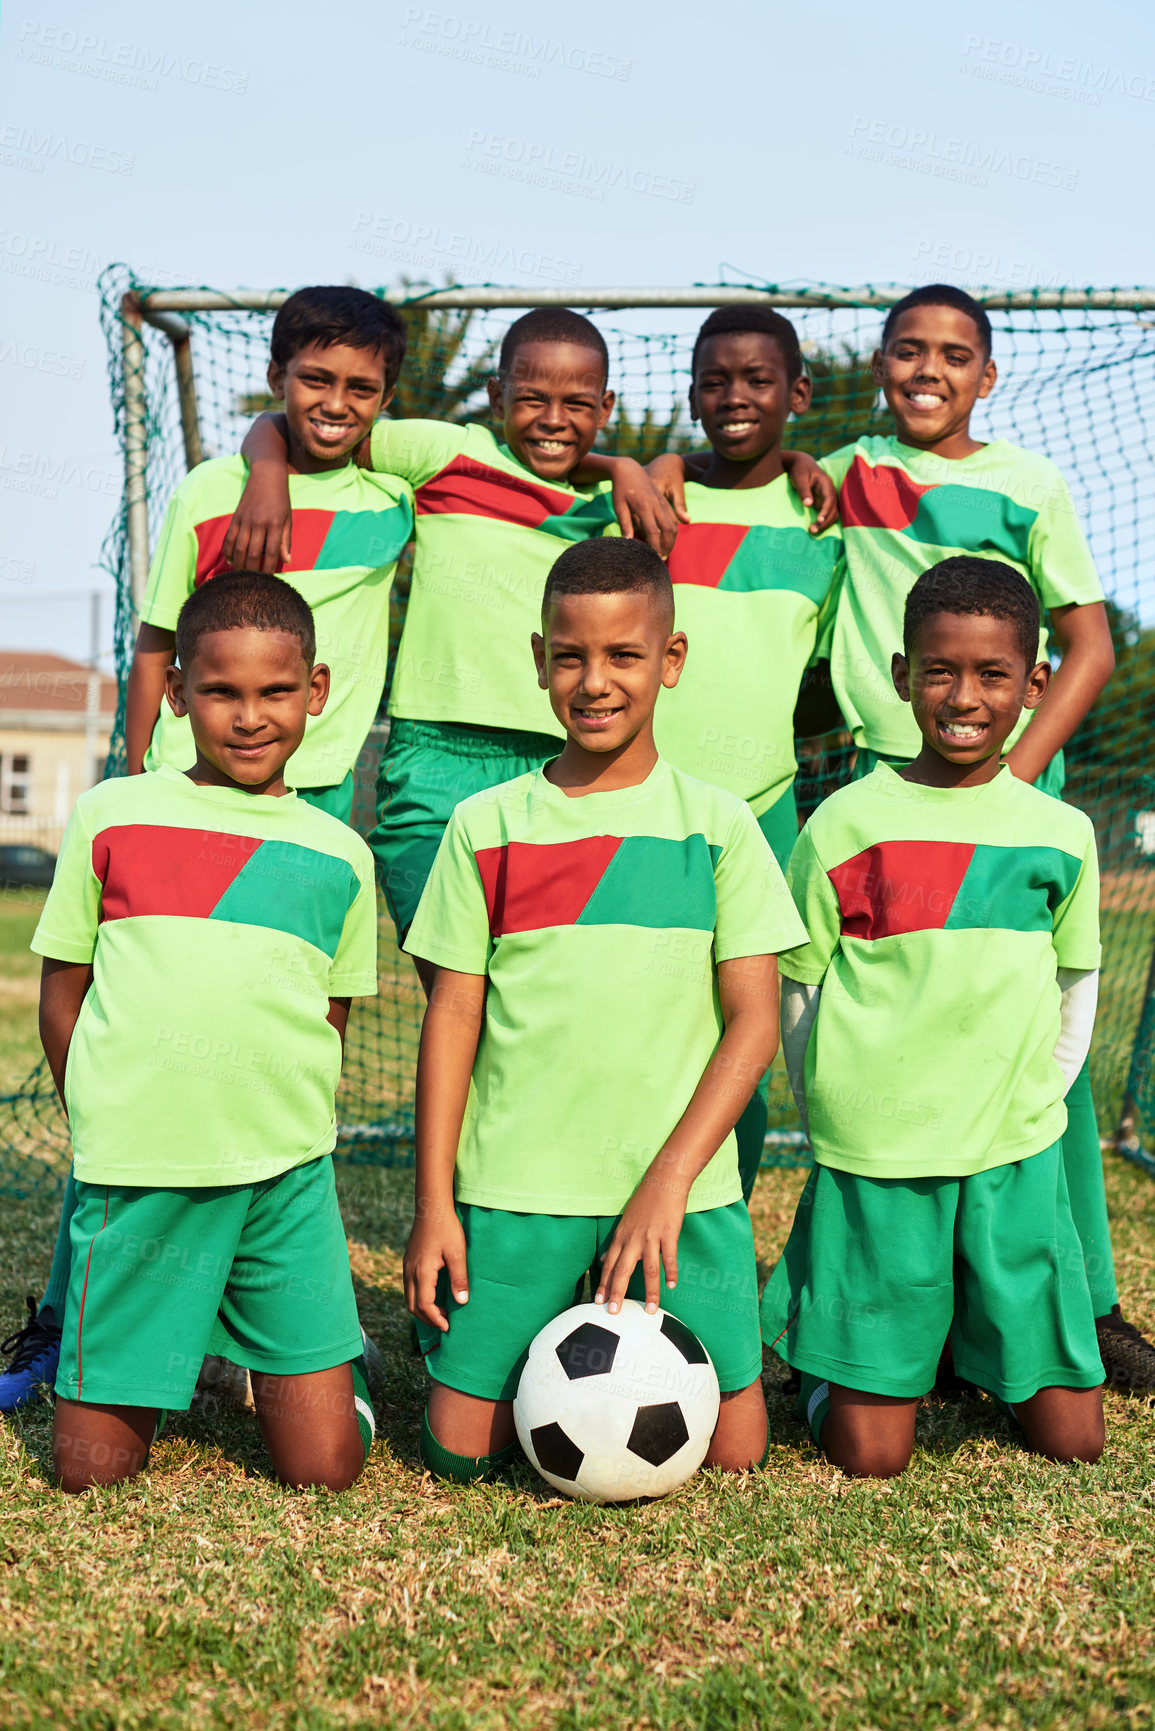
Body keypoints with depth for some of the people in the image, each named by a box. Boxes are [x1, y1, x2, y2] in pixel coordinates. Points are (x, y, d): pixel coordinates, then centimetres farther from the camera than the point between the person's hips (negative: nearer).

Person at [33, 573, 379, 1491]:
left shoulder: (340, 856, 8)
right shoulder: (110, 816, 4)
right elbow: (62, 993, 10)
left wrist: (282, 1132, 6)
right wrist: (109, 1130, 7)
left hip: (287, 1173, 1)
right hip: (134, 1171, -1)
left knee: (325, 1468, -1)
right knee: (92, 1469, 3)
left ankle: (328, 1347, 30)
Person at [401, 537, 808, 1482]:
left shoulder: (718, 825, 0)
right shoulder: (486, 827, 2)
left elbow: (754, 1022, -3)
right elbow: (453, 1015, 3)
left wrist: (668, 1181, -12)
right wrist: (434, 1201, 0)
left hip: (683, 1185, 0)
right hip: (514, 1185, 1)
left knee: (732, 1448, -1)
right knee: (461, 1446, -1)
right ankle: (546, 1348, 29)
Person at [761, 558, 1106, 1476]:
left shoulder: (1062, 834, 2)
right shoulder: (843, 826, -5)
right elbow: (795, 996, 3)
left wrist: (1032, 1106, 10)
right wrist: (839, 1117, 4)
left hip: (1016, 1159, 3)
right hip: (874, 1163, -2)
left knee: (1072, 1440, 6)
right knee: (870, 1454, 0)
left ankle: (983, 1349, 34)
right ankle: (828, 1356, 30)